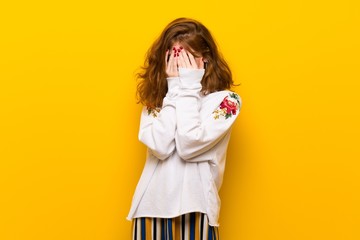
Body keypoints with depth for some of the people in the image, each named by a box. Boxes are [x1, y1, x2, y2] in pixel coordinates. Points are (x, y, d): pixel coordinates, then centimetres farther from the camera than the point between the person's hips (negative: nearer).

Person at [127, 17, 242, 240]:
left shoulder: (225, 100, -4)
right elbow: (160, 147, -11)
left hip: (194, 206, -3)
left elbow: (188, 146, -16)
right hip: (152, 204, 3)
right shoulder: (156, 98, 6)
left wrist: (188, 89, -10)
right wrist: (175, 90, -8)